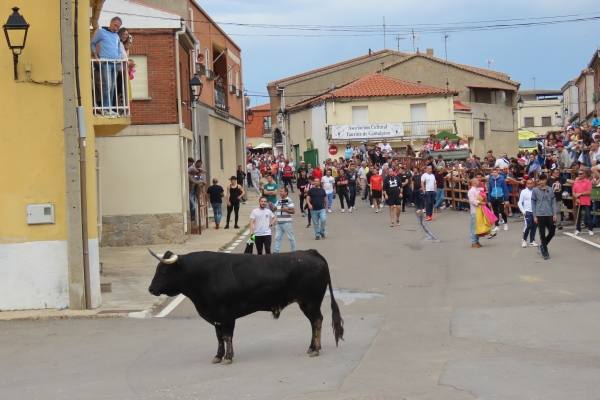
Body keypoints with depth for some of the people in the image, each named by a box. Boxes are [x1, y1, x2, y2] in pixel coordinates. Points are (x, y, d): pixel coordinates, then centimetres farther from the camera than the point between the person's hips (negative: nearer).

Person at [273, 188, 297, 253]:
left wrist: (286, 210, -23)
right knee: (277, 237, 6)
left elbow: (293, 211, -12)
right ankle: (275, 251, 8)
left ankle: (294, 251, 14)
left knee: (291, 237, 3)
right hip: (278, 223, 7)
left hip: (287, 223, -7)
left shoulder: (289, 201, -9)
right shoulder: (278, 201, 13)